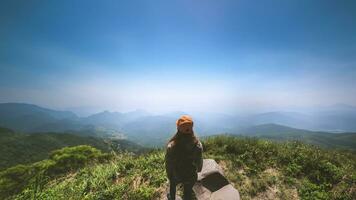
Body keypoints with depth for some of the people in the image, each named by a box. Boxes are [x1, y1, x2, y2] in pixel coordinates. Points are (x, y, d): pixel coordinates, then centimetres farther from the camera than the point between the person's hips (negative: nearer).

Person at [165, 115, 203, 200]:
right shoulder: (198, 144, -28)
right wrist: (199, 169, 12)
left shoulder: (172, 145, -33)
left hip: (175, 175, 0)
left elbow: (168, 163, -17)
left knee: (172, 185, 35)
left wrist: (169, 175, 3)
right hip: (190, 176, 0)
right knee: (188, 193, 30)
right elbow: (199, 161, -11)